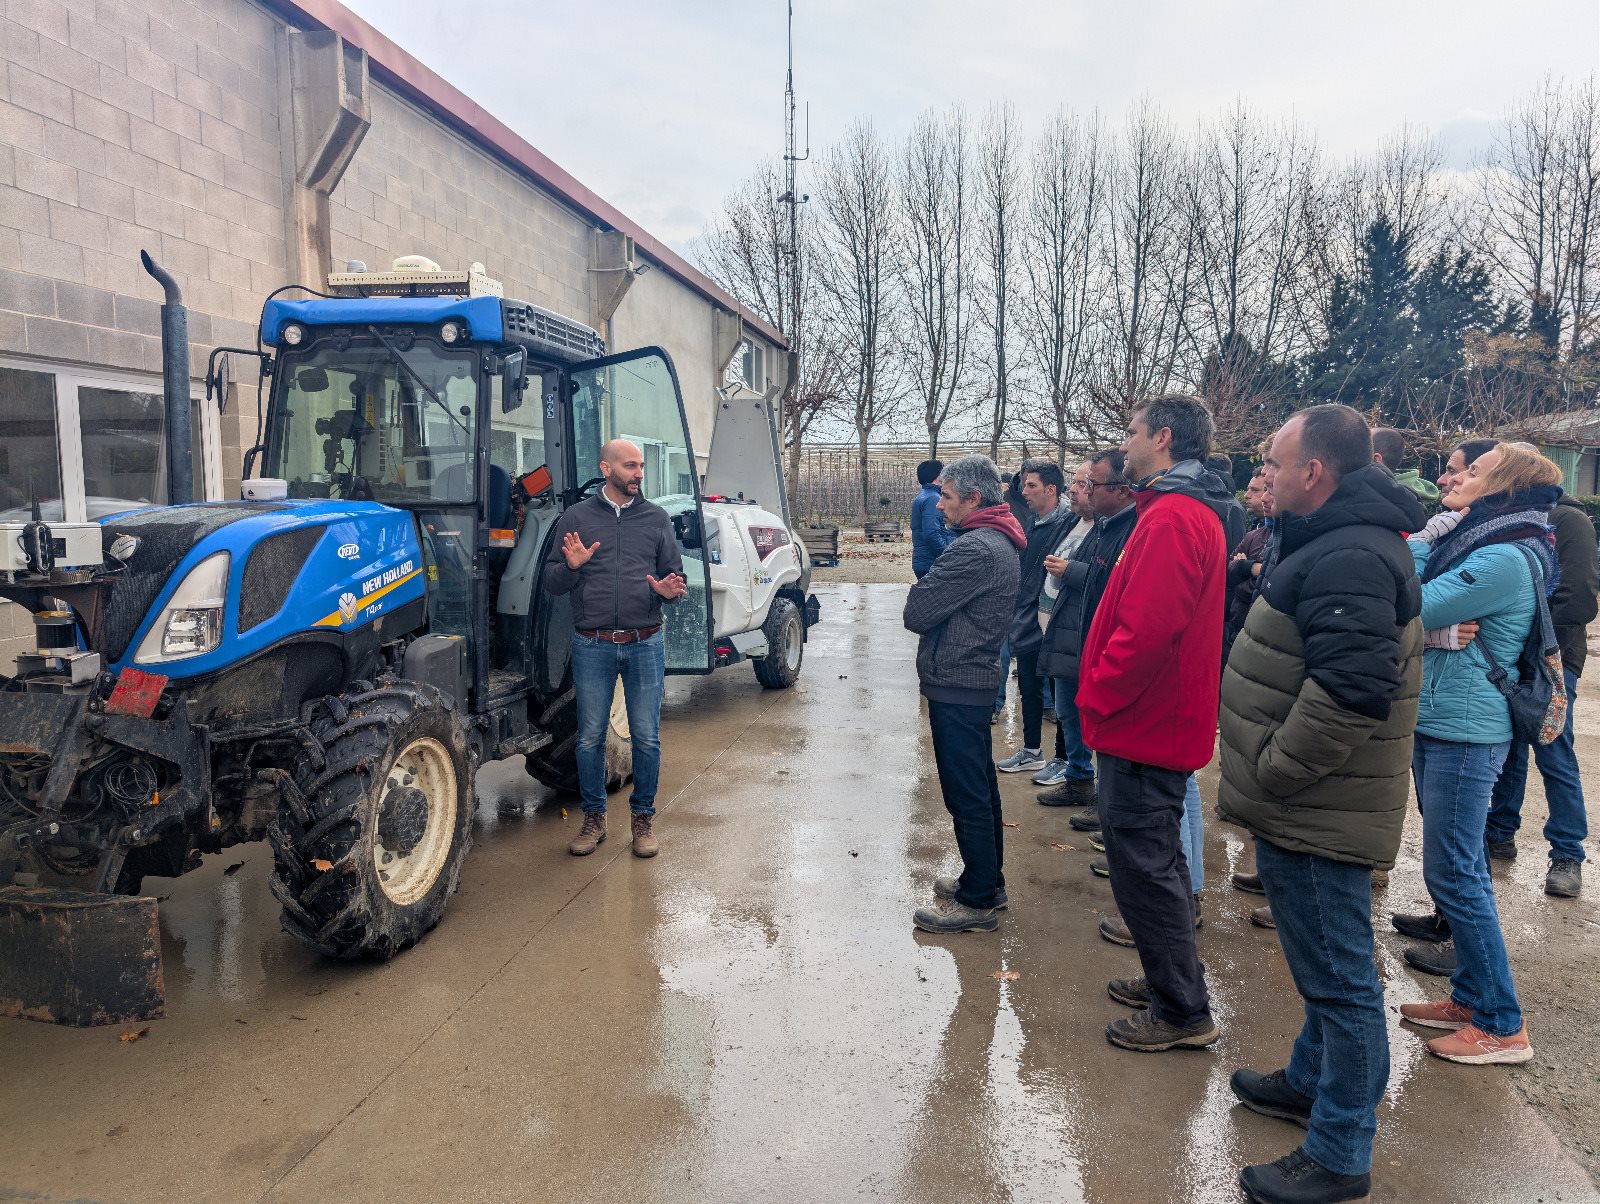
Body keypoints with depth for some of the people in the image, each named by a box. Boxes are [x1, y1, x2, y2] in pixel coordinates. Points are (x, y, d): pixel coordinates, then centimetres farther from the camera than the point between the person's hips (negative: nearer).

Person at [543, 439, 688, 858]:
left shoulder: (656, 518, 8)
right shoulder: (576, 517, 5)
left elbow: (675, 576, 11)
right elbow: (551, 583, 6)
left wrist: (669, 590, -12)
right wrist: (571, 566, -15)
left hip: (645, 645, 1)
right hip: (592, 647, 0)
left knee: (646, 737, 4)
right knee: (590, 738, 7)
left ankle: (644, 818, 20)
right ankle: (594, 817, 23)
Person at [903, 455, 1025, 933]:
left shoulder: (975, 549, -21)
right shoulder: (1000, 543, 13)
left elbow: (917, 613, -19)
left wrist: (921, 594, 0)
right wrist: (929, 600, -3)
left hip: (954, 686, -11)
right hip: (976, 681, 11)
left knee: (966, 796, -2)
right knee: (980, 790, 18)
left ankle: (976, 902, 7)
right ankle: (988, 881, 30)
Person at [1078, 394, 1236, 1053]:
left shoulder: (1171, 518, -21)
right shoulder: (1194, 512, 14)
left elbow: (1145, 631, -29)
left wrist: (1095, 697, -15)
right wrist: (1103, 694, 15)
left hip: (1140, 725, -11)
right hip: (1163, 721, 11)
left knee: (1144, 864, 0)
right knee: (1157, 860, 21)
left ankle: (1183, 1012, 12)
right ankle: (1170, 981, 35)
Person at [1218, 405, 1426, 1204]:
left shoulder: (1349, 558, -23)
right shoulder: (1340, 542, 12)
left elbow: (1352, 689, -33)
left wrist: (1270, 773, -21)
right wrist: (1271, 777, 17)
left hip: (1317, 812, -11)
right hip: (1313, 808, 11)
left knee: (1337, 975, 3)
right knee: (1327, 965, 24)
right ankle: (1312, 1082, 43)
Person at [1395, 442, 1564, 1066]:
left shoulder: (1504, 559, -19)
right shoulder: (1474, 545, 11)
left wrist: (1422, 541, -8)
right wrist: (1427, 541, 0)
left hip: (1465, 735, -9)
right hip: (1437, 727, 10)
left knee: (1453, 875, -2)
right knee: (1461, 870, 16)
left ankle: (1503, 1026, 10)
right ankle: (1471, 997, 28)